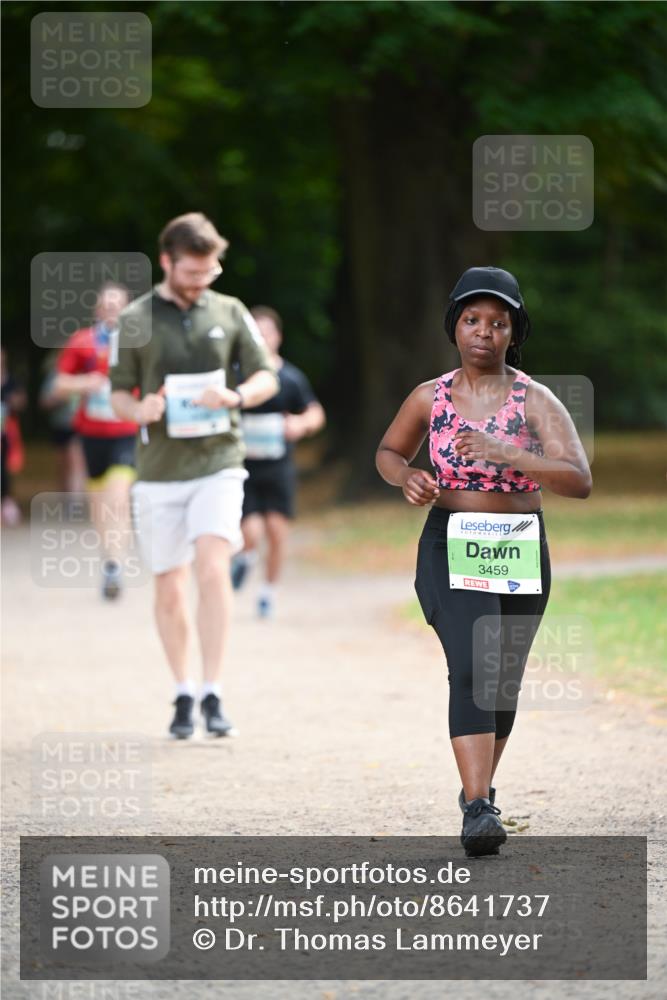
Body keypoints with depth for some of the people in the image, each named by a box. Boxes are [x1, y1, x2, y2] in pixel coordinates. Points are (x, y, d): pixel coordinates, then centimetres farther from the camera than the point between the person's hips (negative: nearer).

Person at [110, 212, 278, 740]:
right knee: (170, 588, 5)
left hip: (217, 463, -1)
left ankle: (213, 694, -15)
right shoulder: (136, 320, 4)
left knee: (213, 568, -18)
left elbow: (266, 378, 9)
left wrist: (236, 396, -14)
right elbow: (119, 394, 8)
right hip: (158, 471, 1)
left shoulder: (231, 313, 6)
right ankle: (183, 696, 19)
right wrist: (139, 410, -16)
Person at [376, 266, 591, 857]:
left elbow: (580, 480, -17)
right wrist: (406, 478, -5)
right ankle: (478, 810, -28)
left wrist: (503, 453, -29)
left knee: (504, 682, 12)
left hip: (520, 551, 1)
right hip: (450, 548, -1)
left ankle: (480, 789, 34)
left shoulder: (535, 401, -5)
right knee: (473, 668, -20)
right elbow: (389, 452, 20)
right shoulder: (430, 398, 2)